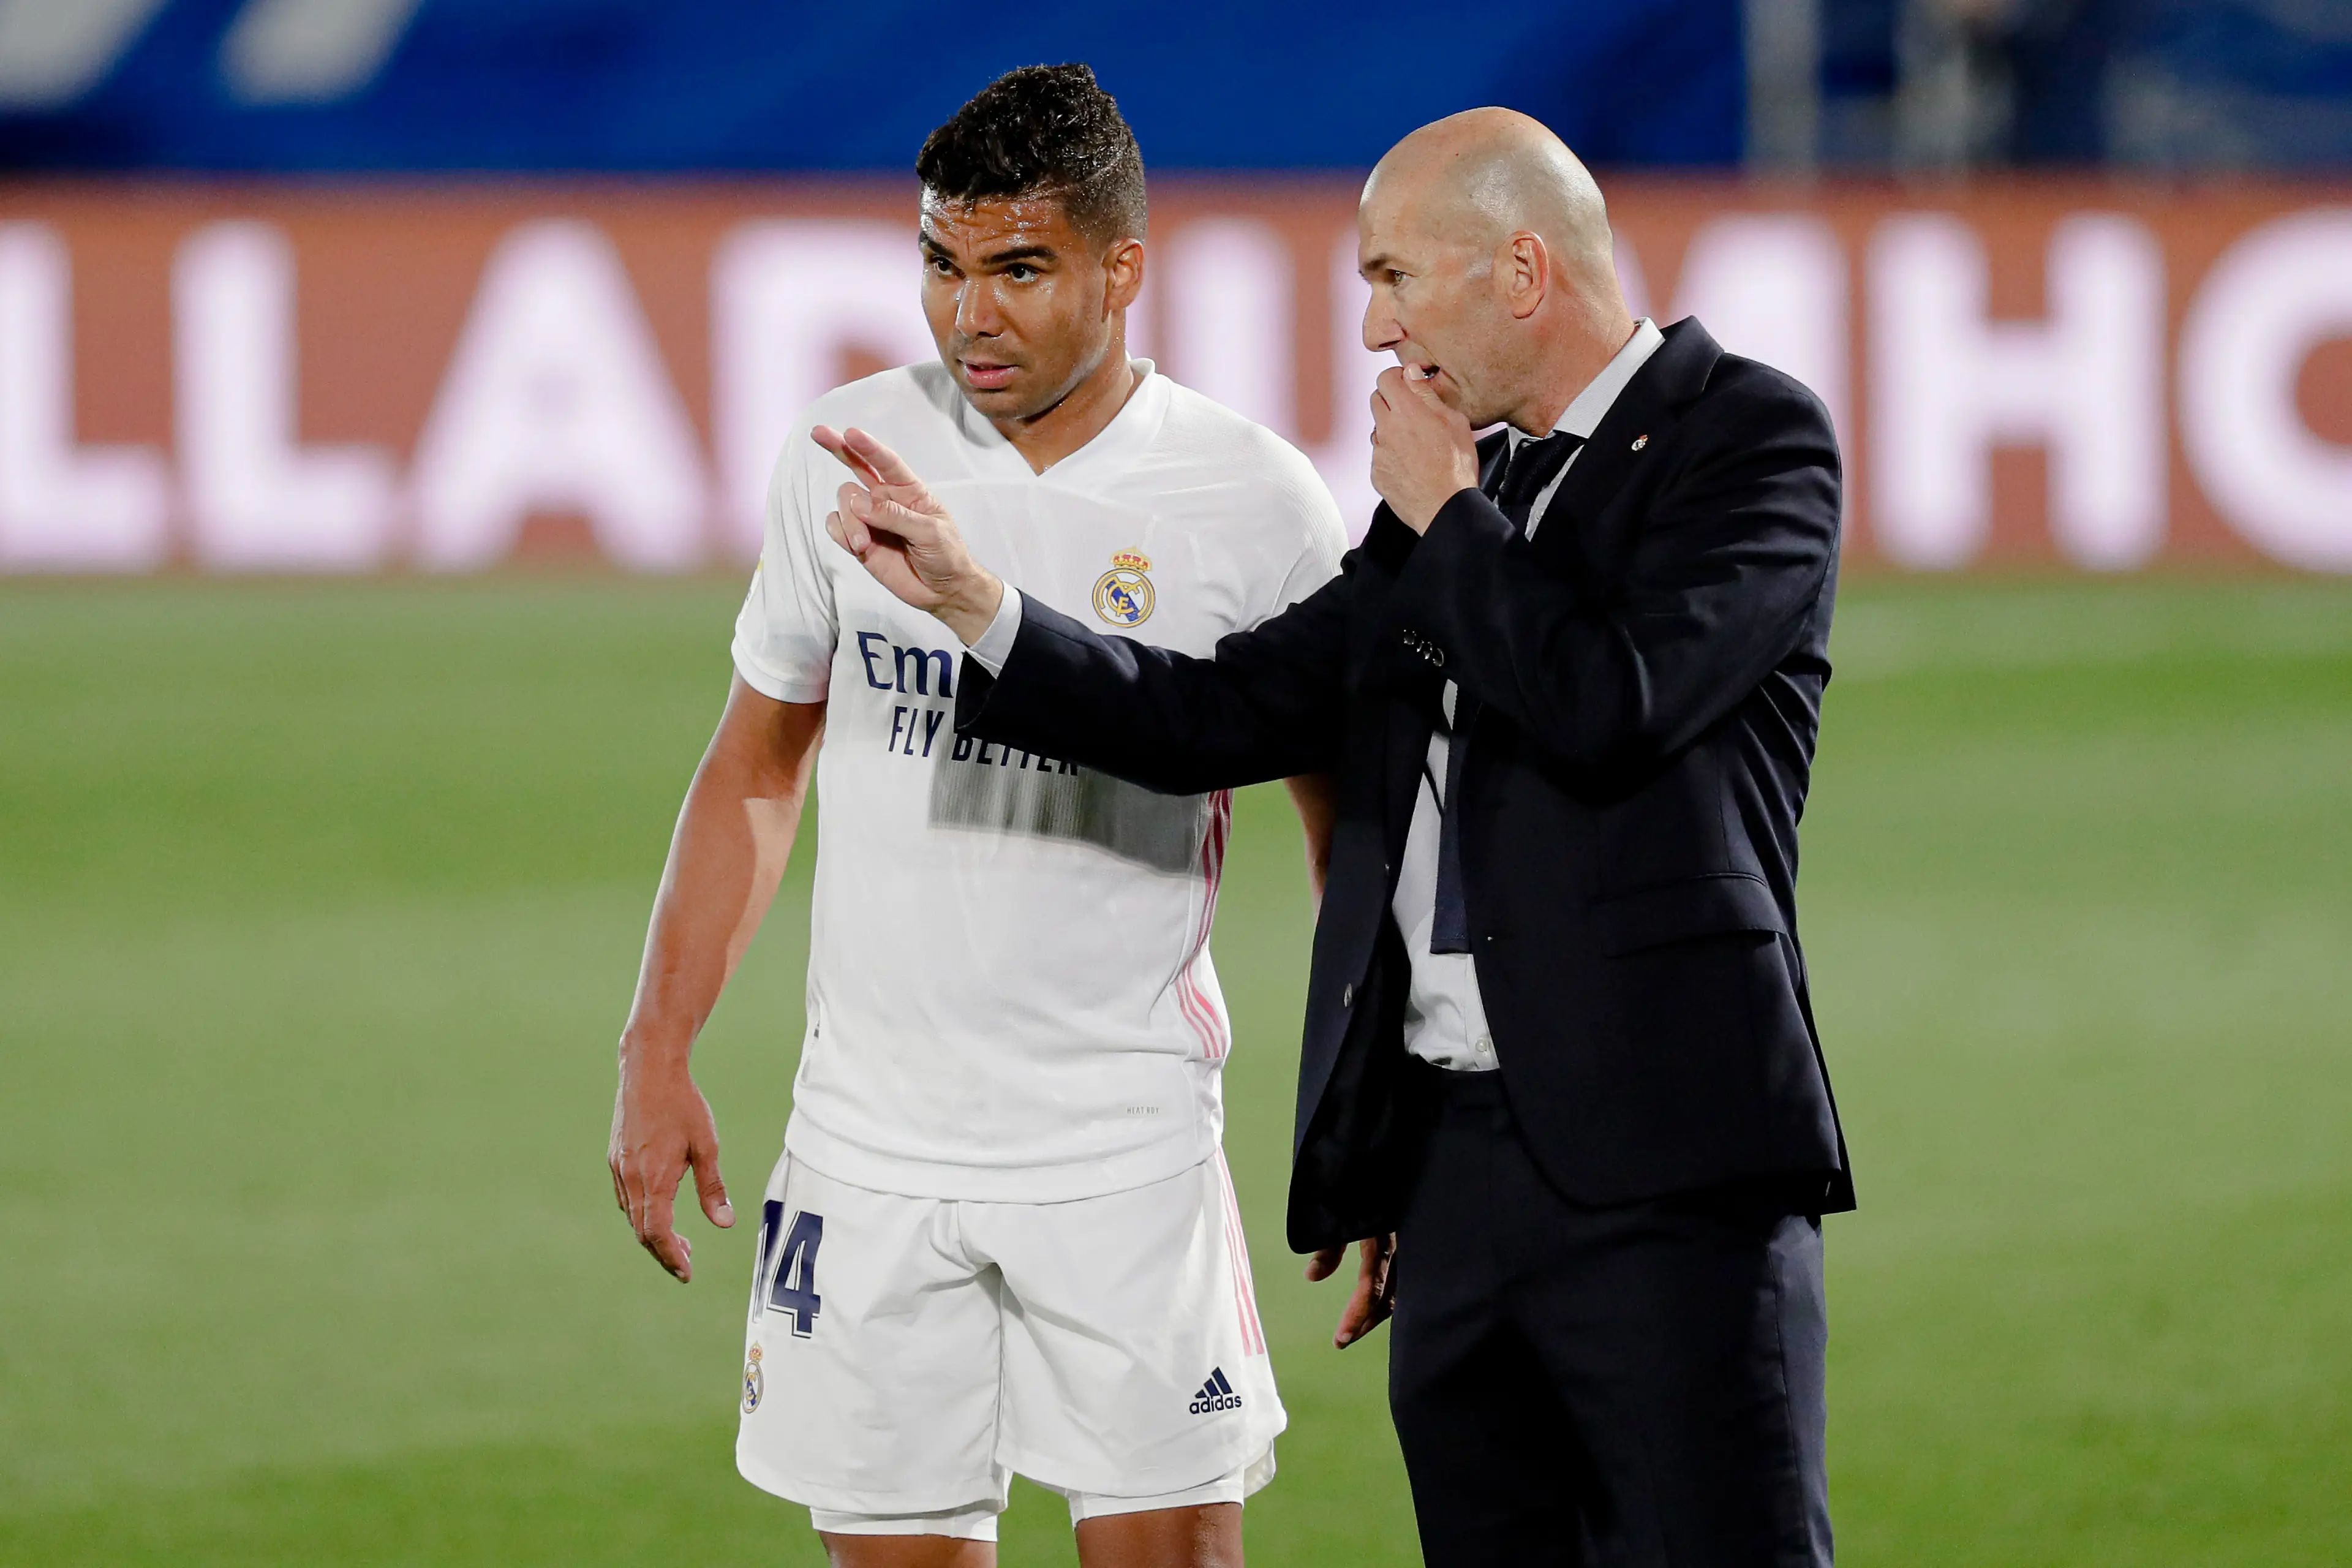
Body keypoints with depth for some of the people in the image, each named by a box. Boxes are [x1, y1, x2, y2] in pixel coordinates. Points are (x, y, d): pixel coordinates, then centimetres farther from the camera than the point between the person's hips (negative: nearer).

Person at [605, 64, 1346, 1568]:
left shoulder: (1253, 505, -5)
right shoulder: (846, 454, 2)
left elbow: (1352, 814, 5)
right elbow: (759, 765, 13)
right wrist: (658, 1051, 8)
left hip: (1128, 1146, -2)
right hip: (871, 1143, 2)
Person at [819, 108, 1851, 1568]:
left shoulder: (1753, 435, -3)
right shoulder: (1469, 482, 20)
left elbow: (1612, 704, -17)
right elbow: (1228, 713, 19)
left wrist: (1447, 518, -3)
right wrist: (975, 604, 11)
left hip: (1659, 1169, -7)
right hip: (1451, 1163, 7)